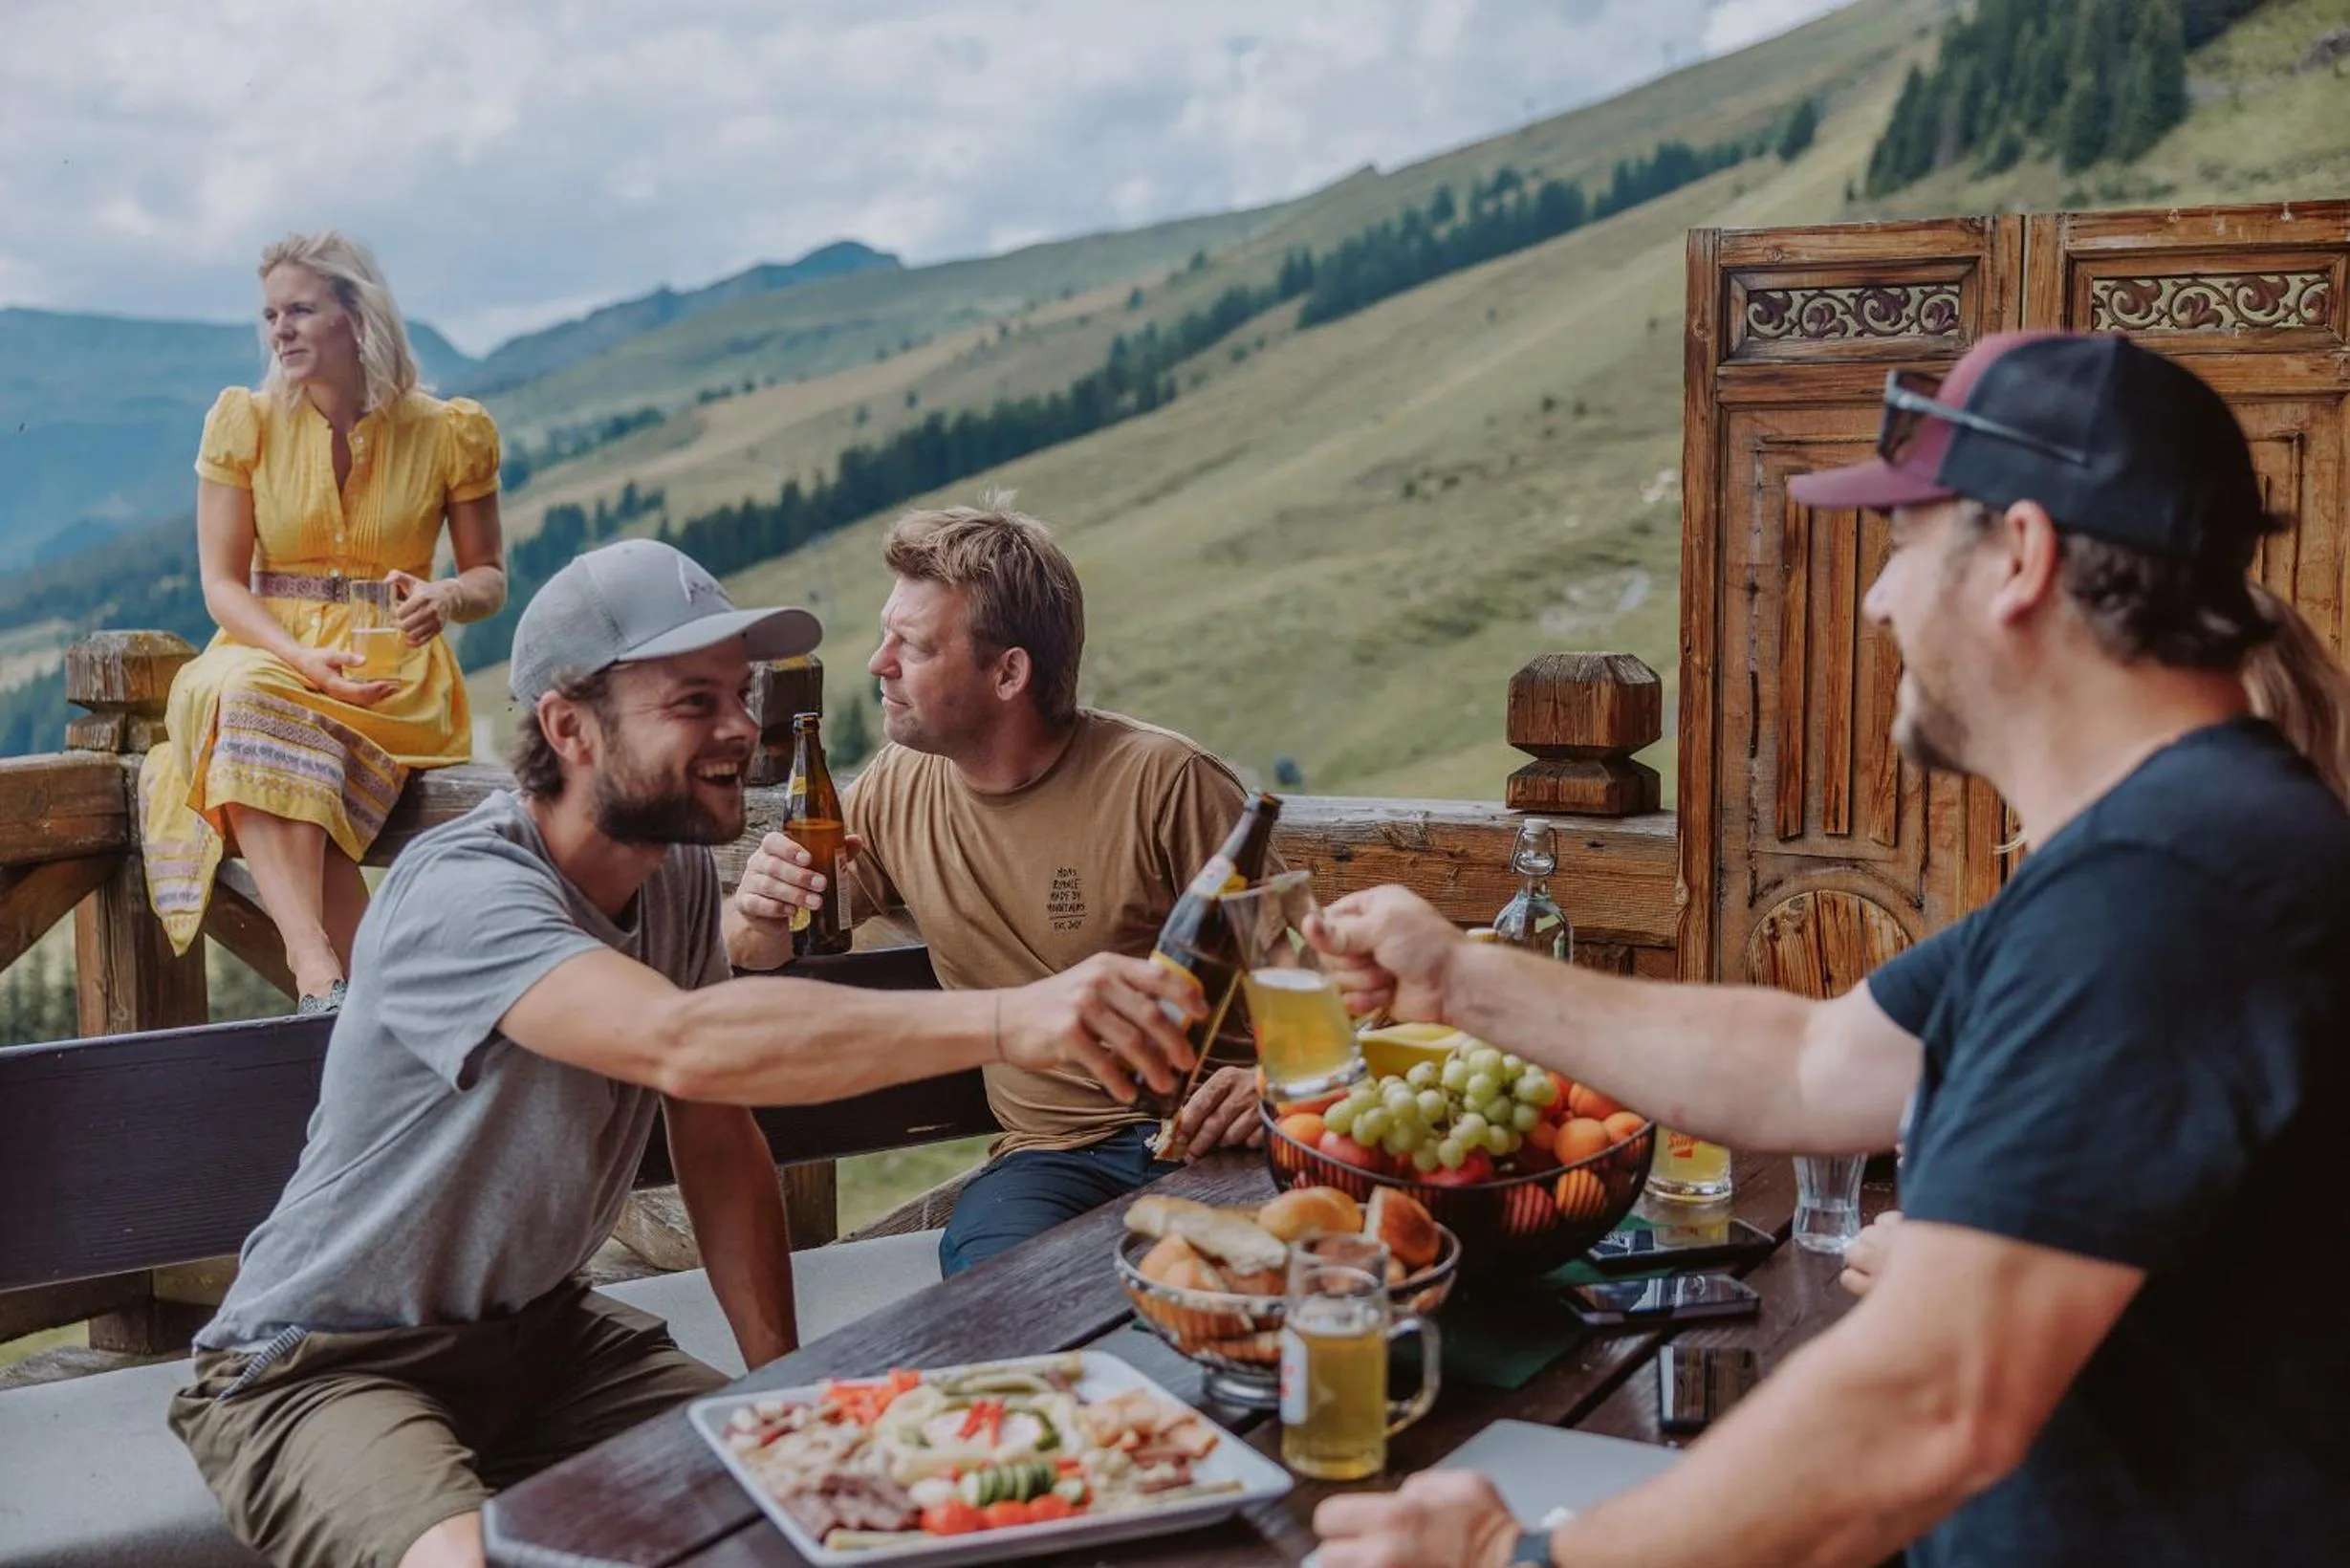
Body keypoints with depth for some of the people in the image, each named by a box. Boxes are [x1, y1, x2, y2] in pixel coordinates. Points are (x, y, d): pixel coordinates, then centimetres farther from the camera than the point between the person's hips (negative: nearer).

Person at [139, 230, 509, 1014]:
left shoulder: (448, 433, 3)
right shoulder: (245, 422, 5)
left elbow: (489, 575, 11)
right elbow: (222, 582, 1)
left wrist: (446, 598, -15)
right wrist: (305, 659, -18)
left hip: (396, 674, -1)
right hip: (267, 653, 1)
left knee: (270, 726, -34)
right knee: (246, 697, -36)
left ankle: (323, 974, -39)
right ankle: (324, 971, -46)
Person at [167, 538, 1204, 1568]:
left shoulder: (681, 877, -2)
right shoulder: (461, 894, -27)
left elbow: (716, 1140, 4)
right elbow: (688, 1045, -45)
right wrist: (1009, 1021, -53)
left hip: (537, 1332, 7)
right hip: (325, 1369, -7)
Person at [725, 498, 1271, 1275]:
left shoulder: (1163, 782, -9)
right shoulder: (897, 791, 5)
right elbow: (752, 951, 16)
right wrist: (759, 914, -10)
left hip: (1202, 1134, -2)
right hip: (1049, 1158, 3)